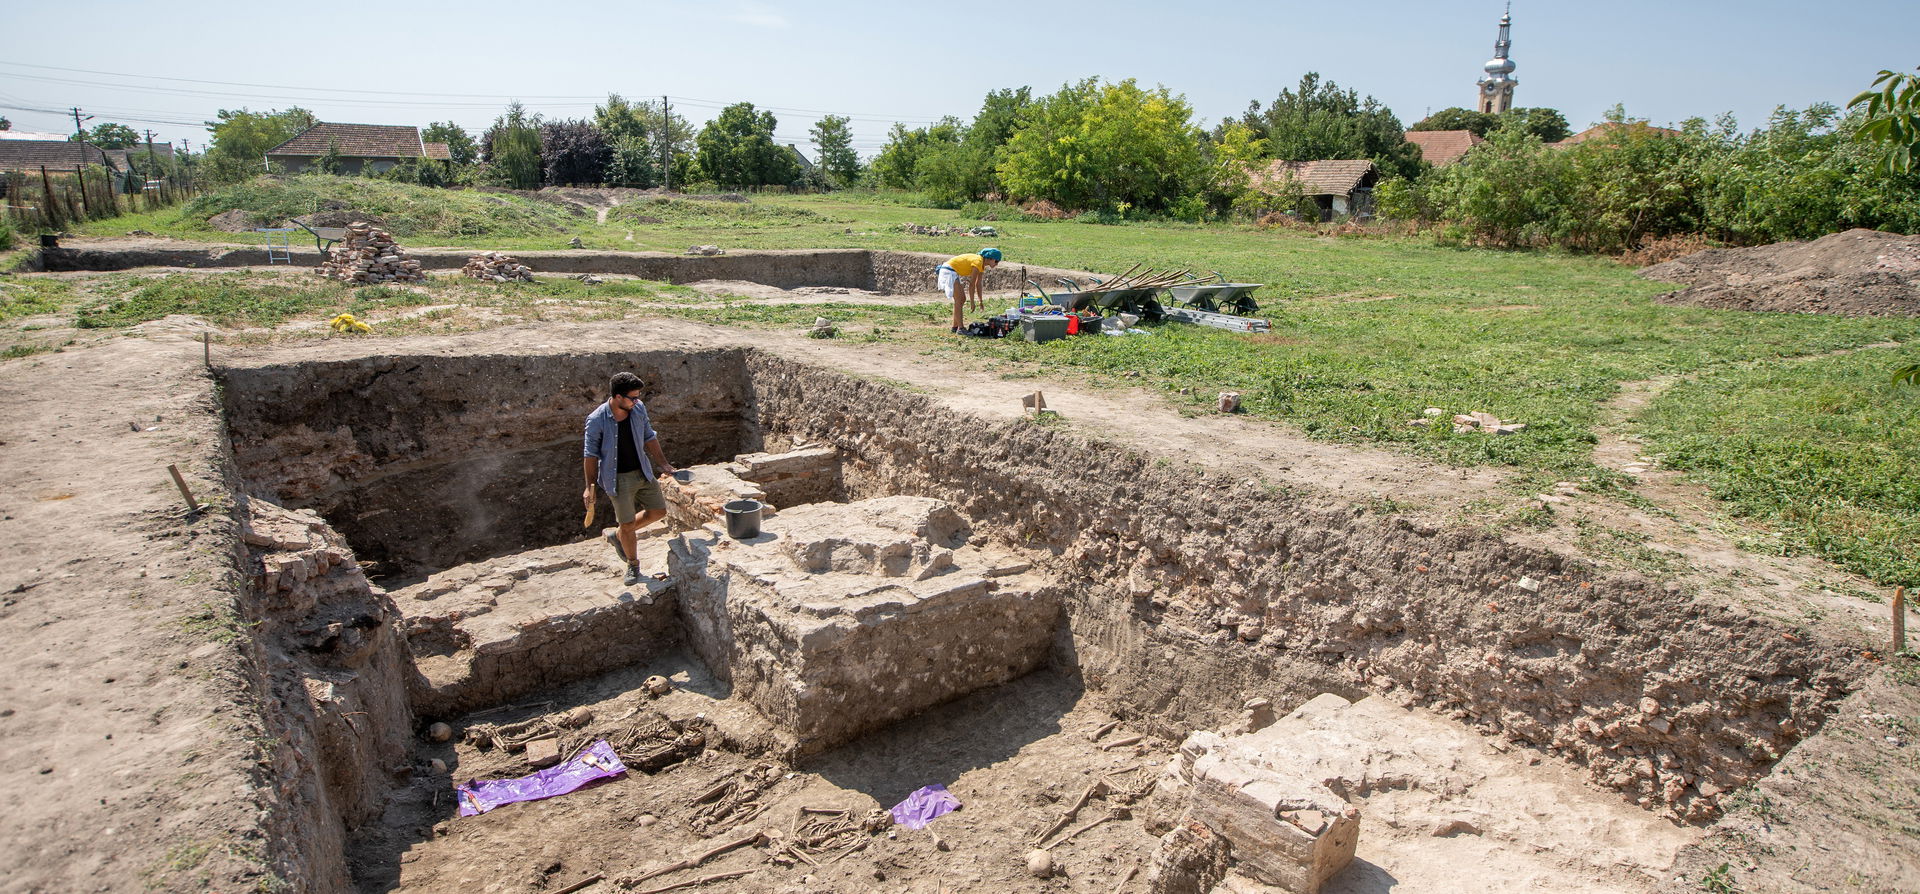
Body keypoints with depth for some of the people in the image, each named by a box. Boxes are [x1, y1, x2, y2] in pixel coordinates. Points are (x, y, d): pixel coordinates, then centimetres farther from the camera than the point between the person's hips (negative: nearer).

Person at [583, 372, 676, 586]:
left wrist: (663, 464, 10)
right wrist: (590, 486, -9)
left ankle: (618, 537, 31)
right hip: (619, 478, -5)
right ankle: (633, 564, 26)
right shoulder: (597, 420, -19)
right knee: (628, 524, 2)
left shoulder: (638, 409, -5)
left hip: (643, 472, 5)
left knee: (658, 511, 9)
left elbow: (649, 438, 8)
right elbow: (591, 454, -11)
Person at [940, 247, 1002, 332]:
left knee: (962, 299, 10)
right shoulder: (978, 262, -21)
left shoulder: (982, 264, 7)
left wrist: (980, 301, 13)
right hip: (949, 271, -10)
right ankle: (960, 328, -14)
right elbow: (972, 284, -21)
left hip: (953, 273, 10)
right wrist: (972, 302, -16)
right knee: (959, 300, -13)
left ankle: (955, 327, 14)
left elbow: (978, 284, 13)